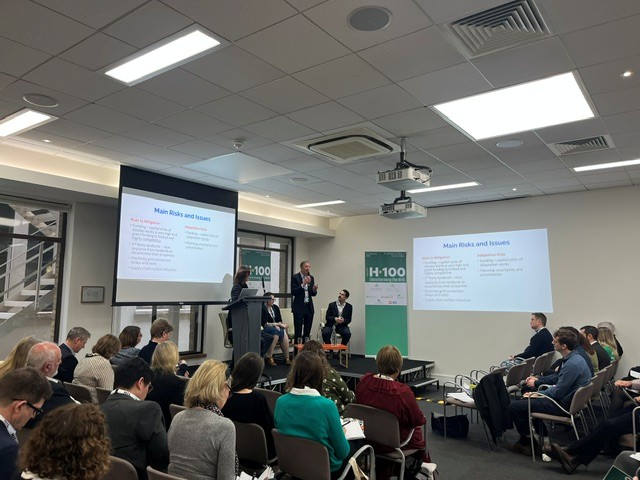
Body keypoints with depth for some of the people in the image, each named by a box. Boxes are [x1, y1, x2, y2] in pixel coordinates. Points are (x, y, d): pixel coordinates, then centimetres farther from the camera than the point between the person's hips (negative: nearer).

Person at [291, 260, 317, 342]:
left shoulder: (311, 278, 10)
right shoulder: (295, 277, -5)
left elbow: (313, 294, 12)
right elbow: (293, 292, -14)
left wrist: (314, 290, -10)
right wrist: (303, 284, -22)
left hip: (309, 307, 5)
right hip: (299, 307, -5)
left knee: (307, 330, 8)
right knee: (298, 330, -2)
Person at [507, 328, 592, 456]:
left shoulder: (572, 364, -26)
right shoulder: (572, 358, 6)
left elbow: (557, 392, -24)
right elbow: (557, 377, 22)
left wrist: (537, 394, -10)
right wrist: (537, 380, 16)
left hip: (563, 405, -11)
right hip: (564, 398, 11)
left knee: (514, 407, -11)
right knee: (524, 400, 25)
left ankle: (528, 442, 7)